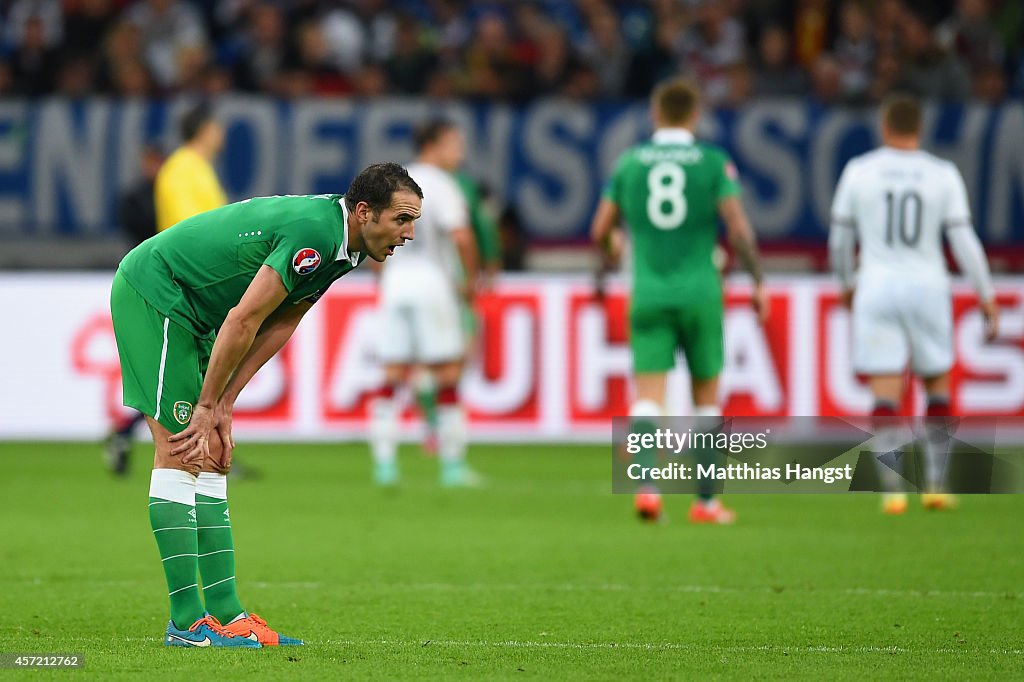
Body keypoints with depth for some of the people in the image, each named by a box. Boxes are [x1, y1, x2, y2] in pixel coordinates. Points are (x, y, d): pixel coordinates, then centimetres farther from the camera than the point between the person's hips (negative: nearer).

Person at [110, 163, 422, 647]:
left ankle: (225, 612, 5)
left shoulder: (341, 244, 4)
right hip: (151, 293, -10)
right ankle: (186, 622, -13)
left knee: (211, 458, 6)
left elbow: (279, 325, 6)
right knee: (180, 453, -12)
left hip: (191, 312, 10)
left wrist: (223, 405, 0)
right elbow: (244, 320, -25)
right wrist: (208, 406, -15)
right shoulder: (314, 233, -27)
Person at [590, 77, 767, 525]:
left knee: (648, 398, -3)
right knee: (706, 398, 11)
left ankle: (646, 484, -25)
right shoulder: (713, 162, -2)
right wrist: (758, 281, 1)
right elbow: (739, 228, -9)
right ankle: (705, 500, 15)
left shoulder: (629, 162, 5)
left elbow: (600, 231, 9)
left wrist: (613, 246, 31)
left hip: (648, 292, 1)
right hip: (699, 291, -1)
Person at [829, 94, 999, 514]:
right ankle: (935, 484, 14)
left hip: (877, 289, 0)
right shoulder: (943, 175, -1)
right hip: (927, 287, 0)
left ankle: (892, 490, -14)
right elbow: (963, 240, -3)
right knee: (937, 385, 17)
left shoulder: (858, 172, 1)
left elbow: (840, 238, 8)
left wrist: (846, 282, 26)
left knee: (885, 394, -2)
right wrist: (986, 296, 6)